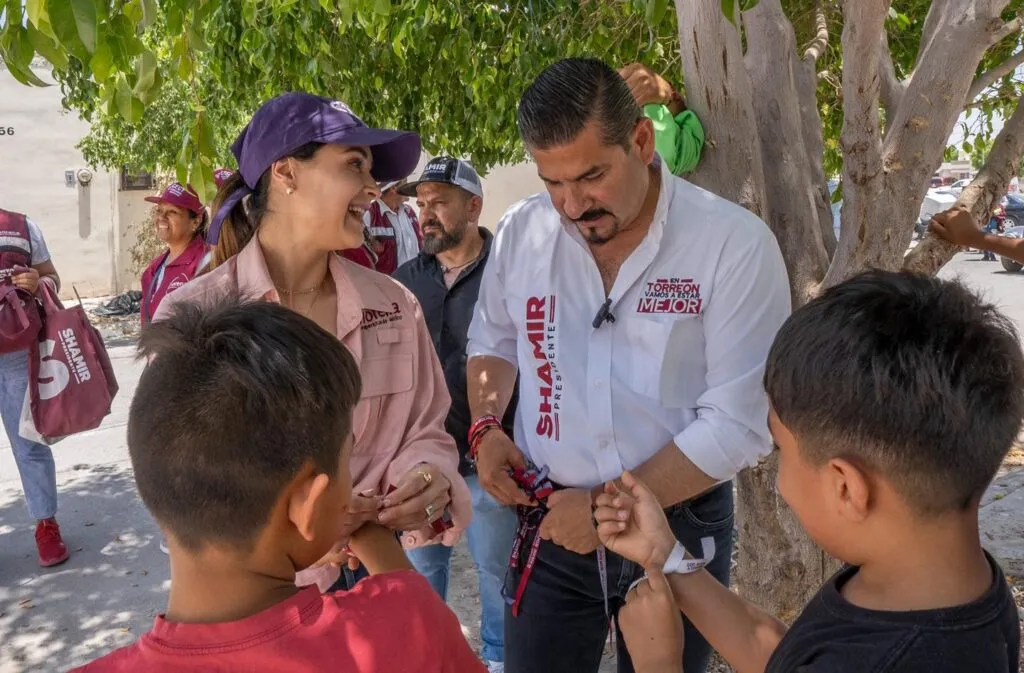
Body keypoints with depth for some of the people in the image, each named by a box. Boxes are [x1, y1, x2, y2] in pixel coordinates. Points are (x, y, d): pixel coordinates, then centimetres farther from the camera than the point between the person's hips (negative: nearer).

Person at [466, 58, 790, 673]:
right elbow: (493, 342, 15)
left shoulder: (736, 244, -16)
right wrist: (486, 429, -3)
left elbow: (737, 425, -17)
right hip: (551, 521, 3)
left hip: (679, 525, -2)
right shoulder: (522, 233, -3)